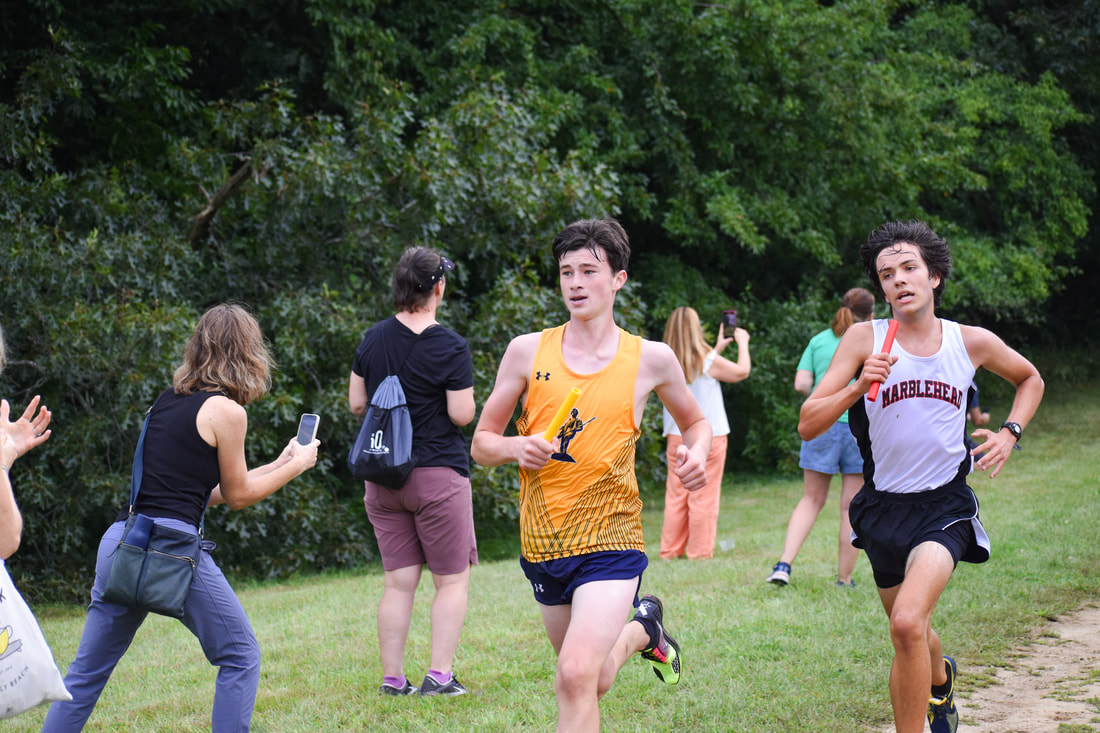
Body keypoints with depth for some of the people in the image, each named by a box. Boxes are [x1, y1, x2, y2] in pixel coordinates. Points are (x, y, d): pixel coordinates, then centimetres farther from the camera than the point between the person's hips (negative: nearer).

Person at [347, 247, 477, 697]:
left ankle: (392, 679, 7)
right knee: (452, 580, 4)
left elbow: (356, 403, 11)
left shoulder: (372, 340, 5)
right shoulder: (449, 347, -12)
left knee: (397, 582, 8)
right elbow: (462, 415, -13)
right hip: (437, 474, -5)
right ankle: (439, 676, -3)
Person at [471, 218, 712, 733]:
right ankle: (643, 627, 48)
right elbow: (481, 443, 7)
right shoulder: (527, 351, 0)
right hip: (542, 542, 3)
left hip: (610, 540, -3)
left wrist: (697, 454, -5)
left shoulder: (651, 359, -1)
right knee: (592, 682, 20)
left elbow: (695, 421, 17)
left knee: (577, 677, -22)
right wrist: (517, 448, -15)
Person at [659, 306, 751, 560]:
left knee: (675, 496, 9)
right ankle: (700, 552, 4)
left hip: (677, 439, 4)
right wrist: (742, 342, 18)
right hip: (708, 437, -4)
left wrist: (718, 349, 28)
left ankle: (671, 550, 11)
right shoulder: (707, 361, -12)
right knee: (704, 498, 1)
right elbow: (742, 371, 2)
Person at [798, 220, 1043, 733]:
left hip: (944, 505, -2)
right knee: (909, 633, 21)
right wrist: (858, 387, -28)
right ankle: (941, 679, 56)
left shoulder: (972, 342, -4)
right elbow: (807, 425, -13)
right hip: (883, 506, 2)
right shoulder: (864, 340, -8)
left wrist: (1010, 433, 1)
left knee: (908, 622, -26)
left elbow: (1030, 379, 18)